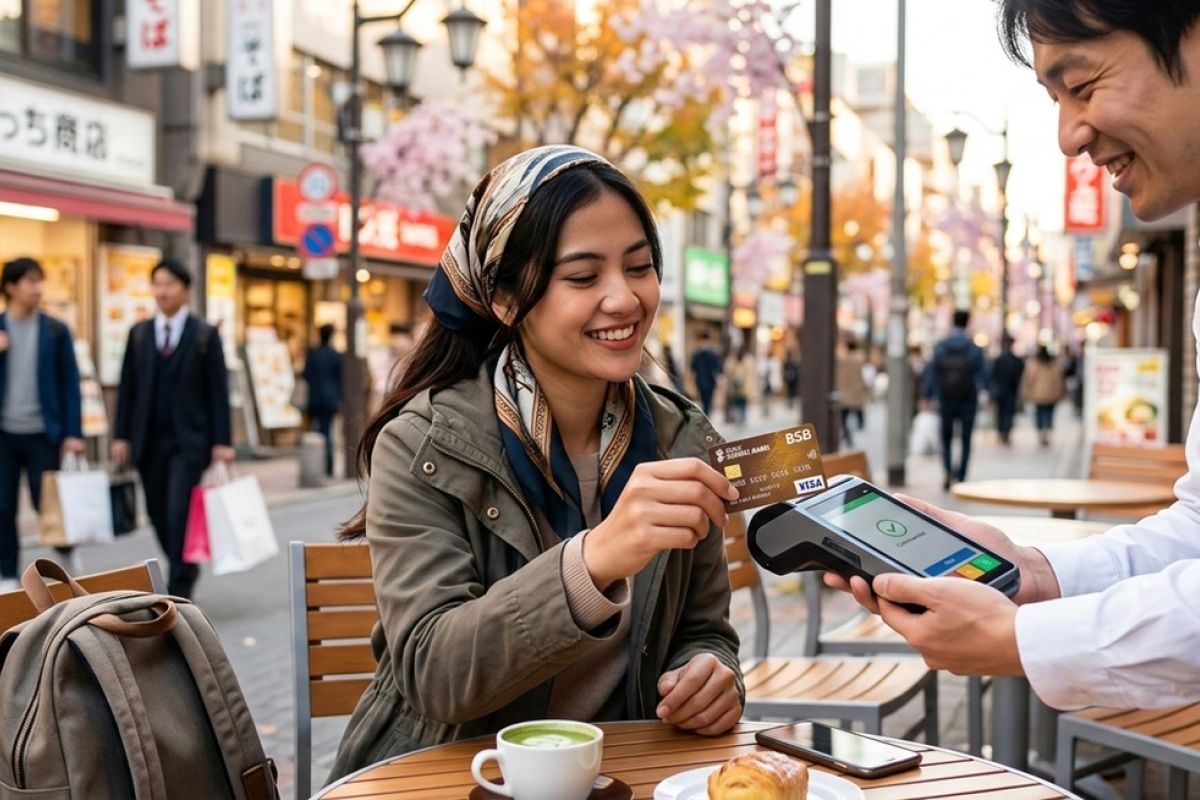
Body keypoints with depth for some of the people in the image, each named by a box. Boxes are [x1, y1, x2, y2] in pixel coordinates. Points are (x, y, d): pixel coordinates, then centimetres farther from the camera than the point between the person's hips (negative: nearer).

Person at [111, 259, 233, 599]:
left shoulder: (205, 335, 1)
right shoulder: (139, 333, 10)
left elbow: (218, 390, -2)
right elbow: (127, 387, 10)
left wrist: (221, 441, -7)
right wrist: (121, 435, 3)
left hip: (188, 440, -4)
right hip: (148, 440, 4)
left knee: (180, 515, -11)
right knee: (159, 516, 9)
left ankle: (178, 593, -3)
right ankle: (185, 573, 30)